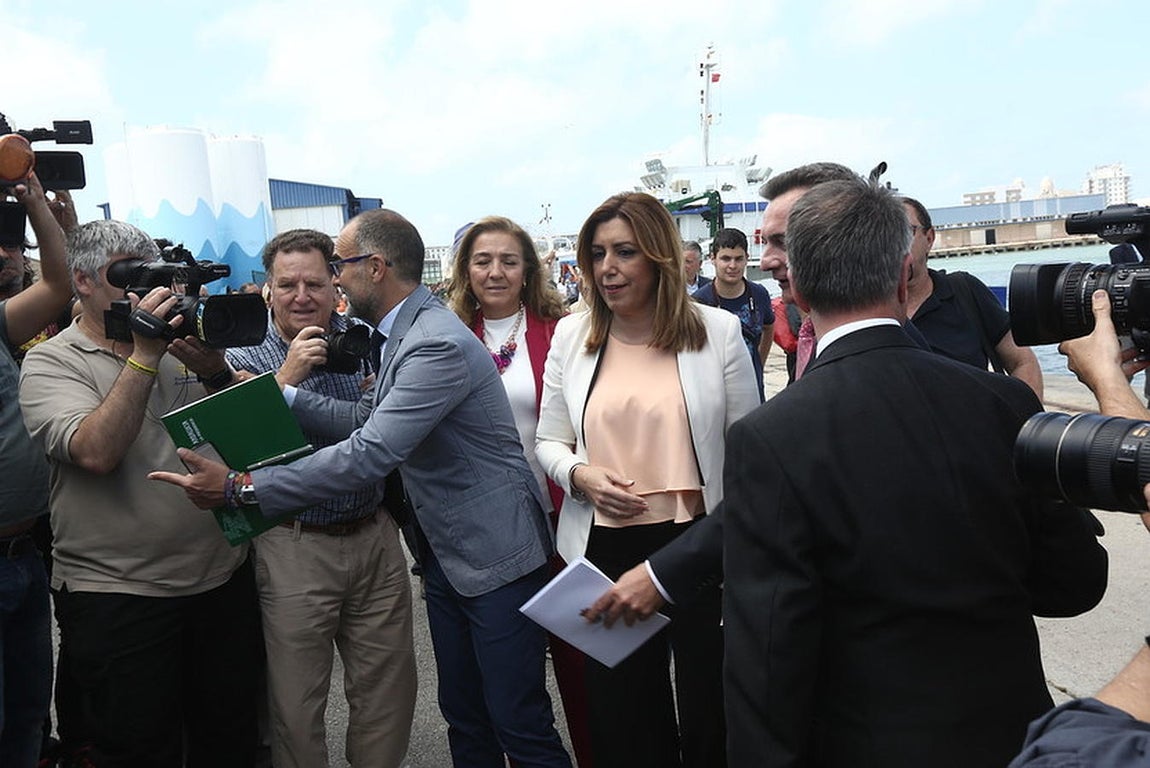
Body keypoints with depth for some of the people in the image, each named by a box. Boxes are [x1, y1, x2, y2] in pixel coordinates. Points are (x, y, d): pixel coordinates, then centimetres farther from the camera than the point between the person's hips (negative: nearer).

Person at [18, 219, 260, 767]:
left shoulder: (182, 341, 8)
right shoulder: (51, 362, -4)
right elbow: (96, 453, -22)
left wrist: (215, 369, -14)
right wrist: (145, 355, -21)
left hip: (224, 579, 4)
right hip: (118, 597, -4)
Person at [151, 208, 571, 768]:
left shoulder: (440, 344, -24)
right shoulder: (401, 333, 9)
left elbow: (370, 455, -29)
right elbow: (365, 419, 13)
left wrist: (242, 488, -27)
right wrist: (282, 396, 1)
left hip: (496, 553, -9)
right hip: (445, 553, 10)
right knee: (464, 717, 19)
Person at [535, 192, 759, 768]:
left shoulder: (718, 331, -4)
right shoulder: (571, 336, 3)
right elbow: (548, 442, 9)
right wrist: (579, 475, -13)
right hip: (605, 548, 3)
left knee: (710, 713, 14)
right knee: (620, 717, 18)